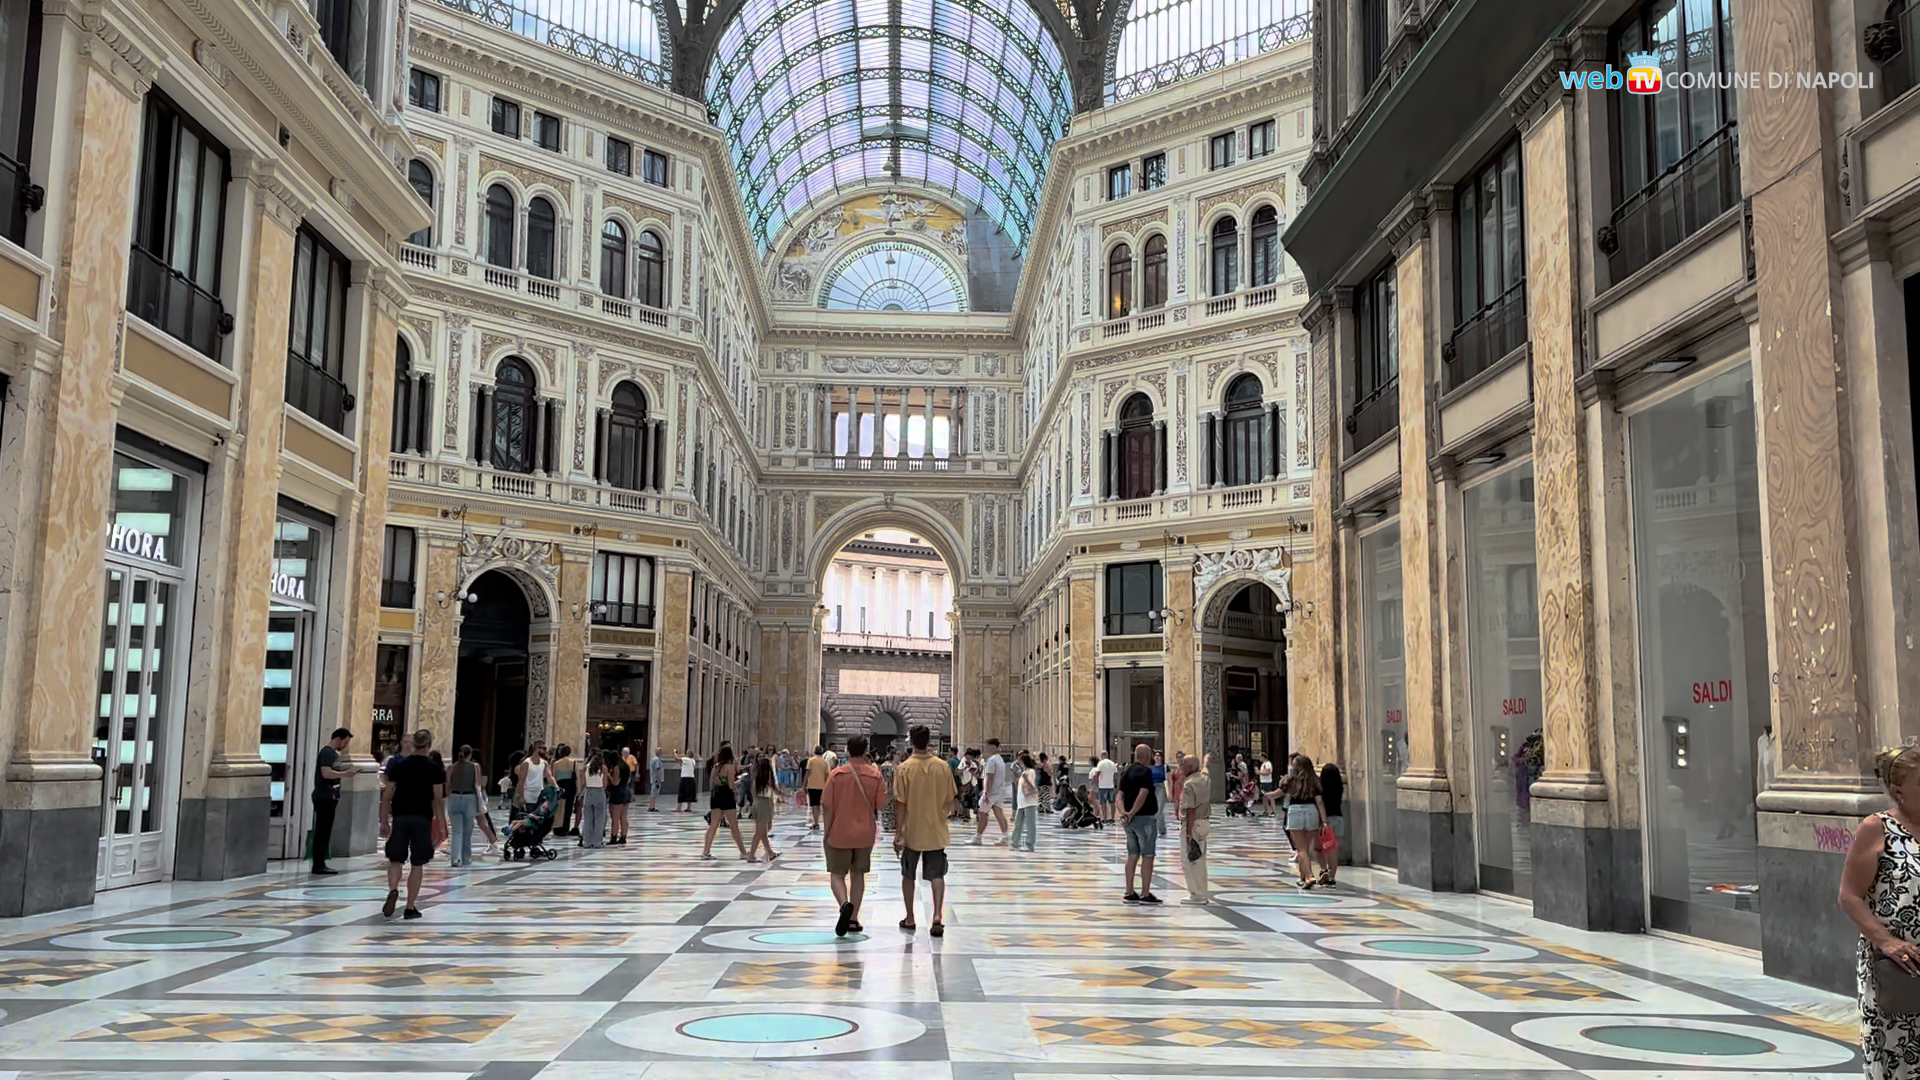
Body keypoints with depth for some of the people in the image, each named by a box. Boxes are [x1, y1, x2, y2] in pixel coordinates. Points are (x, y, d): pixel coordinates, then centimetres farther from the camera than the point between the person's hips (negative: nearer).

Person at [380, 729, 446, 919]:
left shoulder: (398, 766, 6)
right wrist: (442, 824, 1)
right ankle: (410, 907, 8)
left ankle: (393, 890, -17)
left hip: (400, 817, 2)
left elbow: (387, 796, 5)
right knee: (418, 864, 6)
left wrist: (384, 821, 11)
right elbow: (438, 799, -4)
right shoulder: (434, 769, 0)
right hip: (422, 818, -1)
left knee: (395, 859, 11)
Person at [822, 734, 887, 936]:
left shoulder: (836, 774, -9)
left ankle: (845, 904, -20)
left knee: (837, 874, 7)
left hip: (839, 834, -2)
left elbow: (827, 806, -8)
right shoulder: (875, 775, -6)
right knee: (858, 875, 15)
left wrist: (826, 832, 0)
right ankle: (853, 918, 15)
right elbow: (882, 805, -4)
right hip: (865, 834, 2)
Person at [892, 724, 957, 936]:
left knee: (908, 875, 15)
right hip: (936, 832, 1)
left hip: (912, 832, -1)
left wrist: (898, 833, -5)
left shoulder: (904, 769, -11)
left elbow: (900, 804, -10)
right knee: (937, 875, 3)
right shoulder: (943, 767, -5)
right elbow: (949, 802, 2)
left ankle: (910, 919, 22)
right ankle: (937, 916, -13)